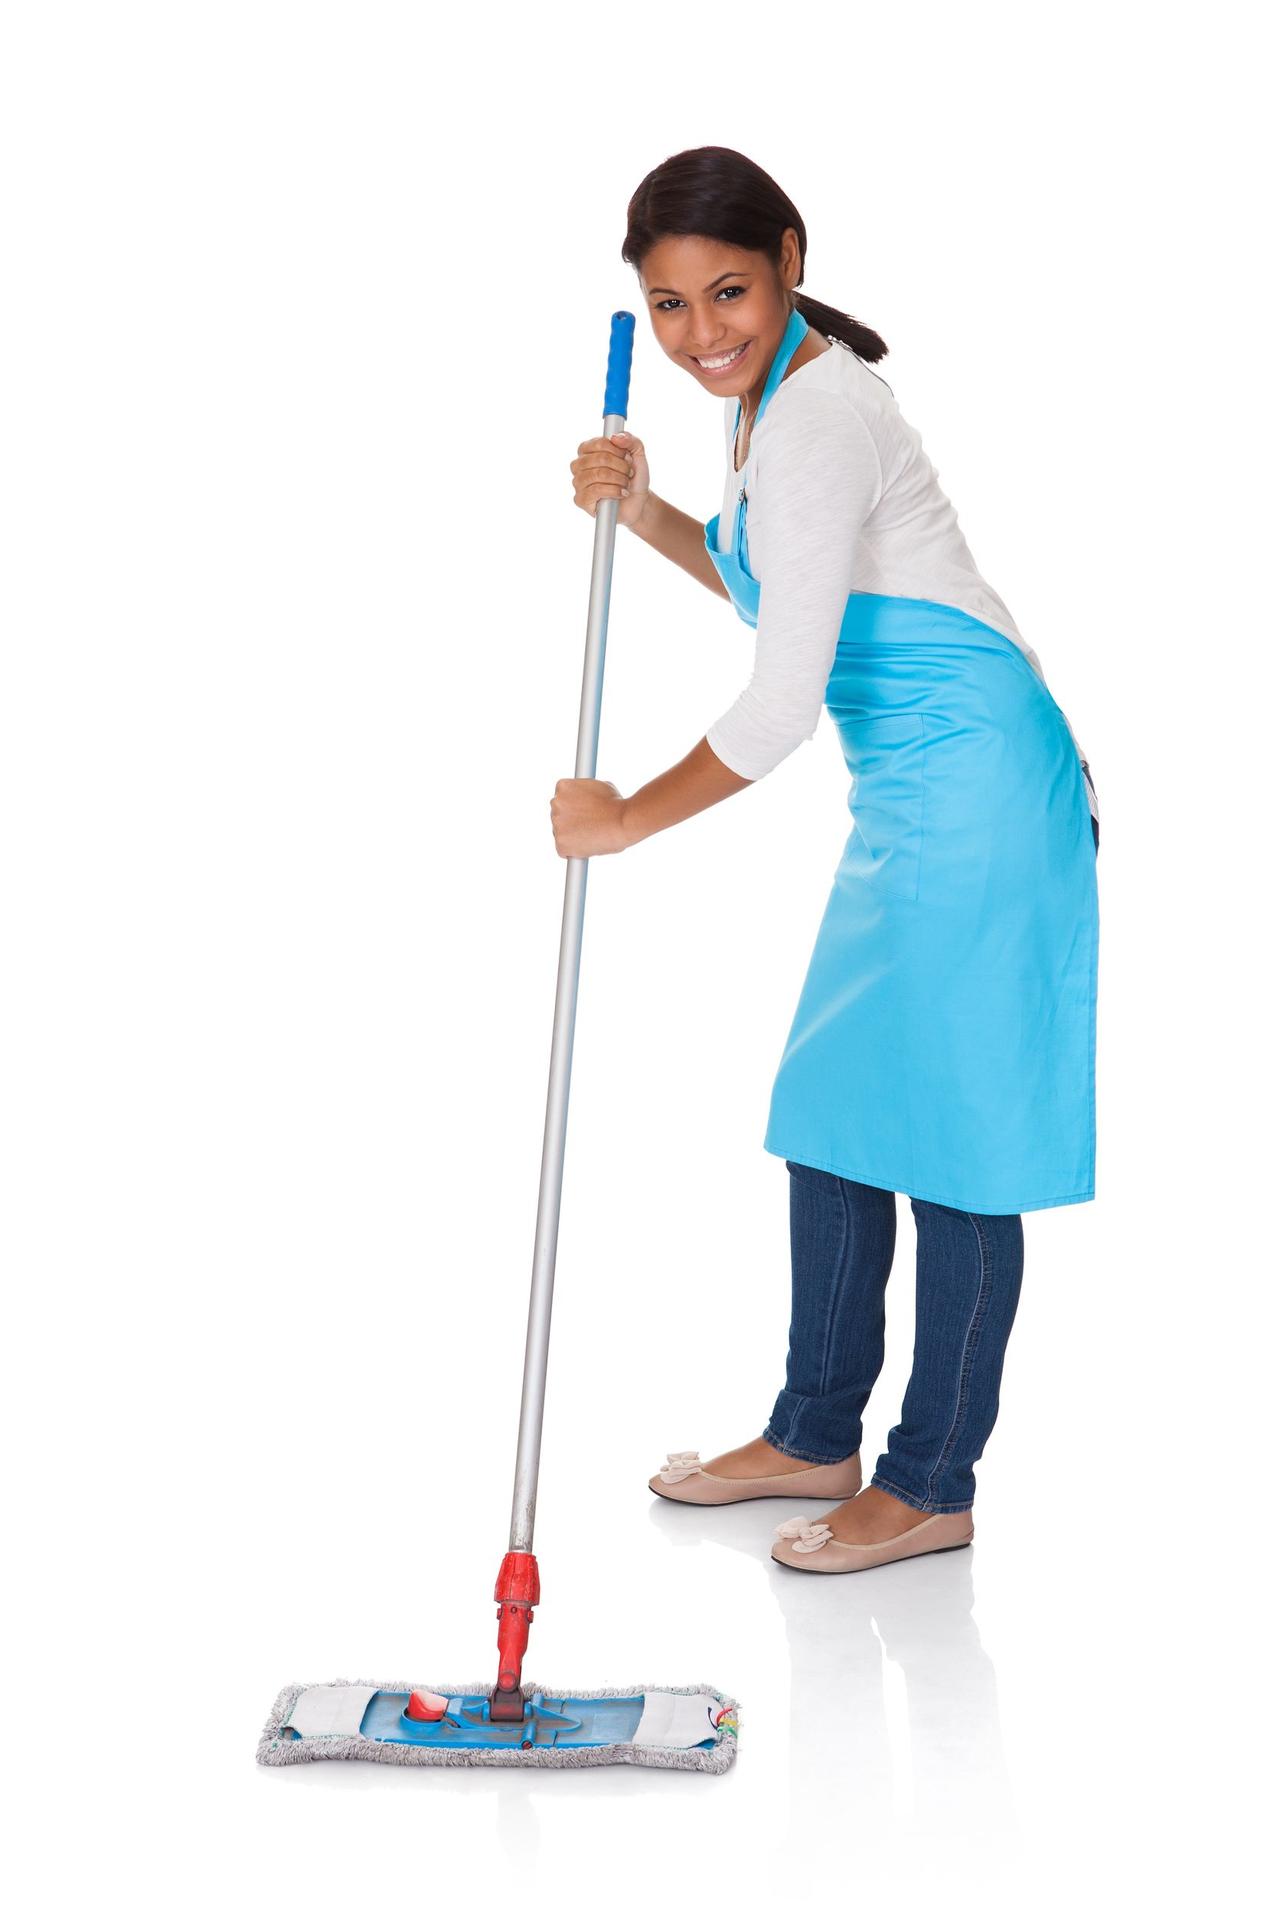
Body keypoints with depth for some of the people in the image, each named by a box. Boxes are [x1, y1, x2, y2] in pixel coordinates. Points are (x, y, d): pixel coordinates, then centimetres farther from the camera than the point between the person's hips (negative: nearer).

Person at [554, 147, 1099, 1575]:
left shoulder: (818, 415, -20)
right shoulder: (769, 388, 10)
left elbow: (780, 707, -22)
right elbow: (767, 577, 26)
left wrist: (625, 818, -9)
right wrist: (644, 512, 8)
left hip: (974, 786, -10)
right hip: (913, 794, 10)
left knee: (952, 1130, -1)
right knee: (834, 1112, 14)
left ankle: (932, 1484, 12)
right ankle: (816, 1436, 28)